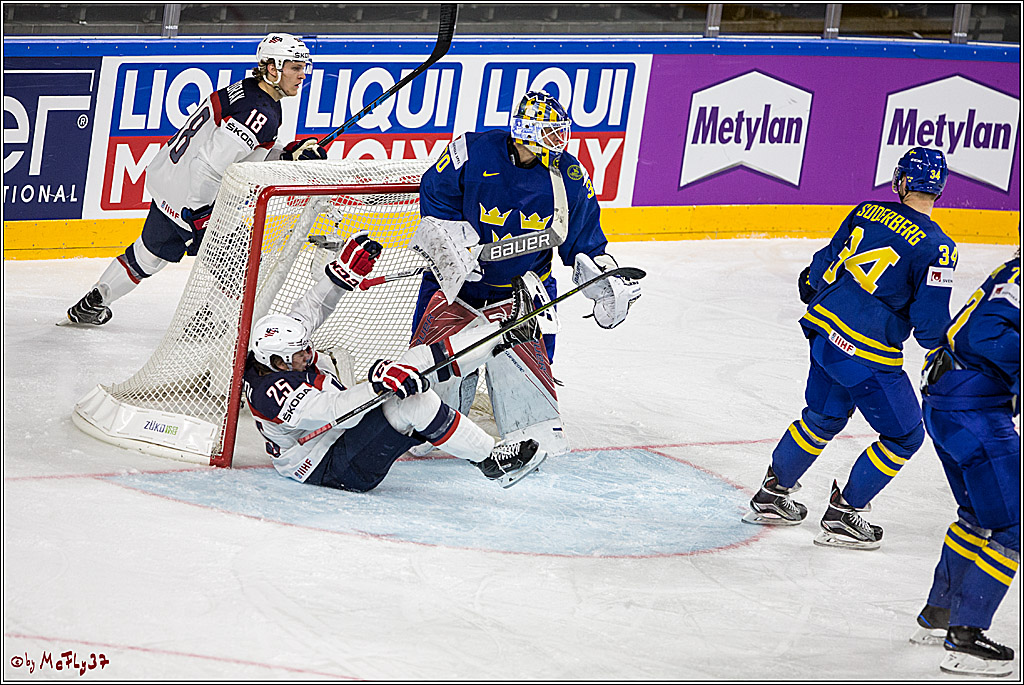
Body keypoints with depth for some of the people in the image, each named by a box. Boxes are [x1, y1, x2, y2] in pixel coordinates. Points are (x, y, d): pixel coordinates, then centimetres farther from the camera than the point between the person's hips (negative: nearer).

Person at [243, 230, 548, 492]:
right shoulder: (274, 394, -29)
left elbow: (311, 308, 10)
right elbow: (334, 411, -39)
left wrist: (345, 270, -2)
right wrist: (379, 382, -50)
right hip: (332, 470, -10)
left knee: (420, 361, -1)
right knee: (413, 402, -31)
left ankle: (508, 332, 3)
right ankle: (490, 460, -22)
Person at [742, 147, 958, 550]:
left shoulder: (867, 212, 2)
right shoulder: (935, 247, -15)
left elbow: (826, 264, 12)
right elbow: (929, 321, -14)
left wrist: (810, 286, 33)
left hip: (824, 329, 7)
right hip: (866, 354, -7)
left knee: (825, 416, 28)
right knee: (904, 436, 9)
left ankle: (773, 492, 37)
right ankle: (841, 516, 10)